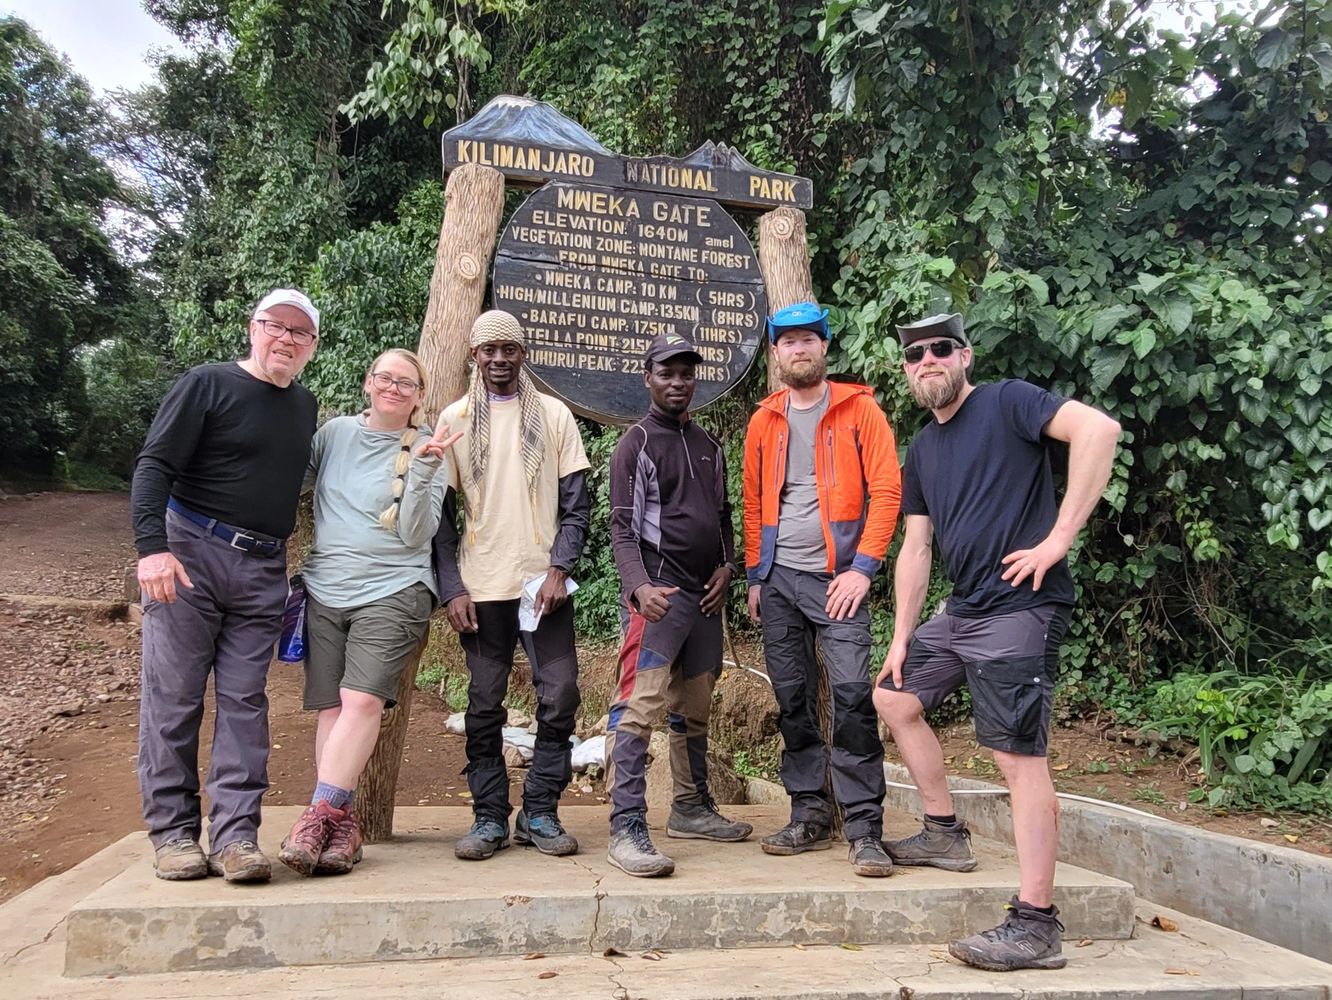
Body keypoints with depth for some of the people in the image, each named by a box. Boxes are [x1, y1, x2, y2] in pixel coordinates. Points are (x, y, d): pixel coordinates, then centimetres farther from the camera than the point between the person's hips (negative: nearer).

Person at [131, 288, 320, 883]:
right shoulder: (208, 384, -1)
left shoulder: (305, 406, 16)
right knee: (173, 695, 0)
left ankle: (235, 835, 2)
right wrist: (151, 546, -21)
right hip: (189, 552, -4)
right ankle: (173, 831, 9)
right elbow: (154, 466, -8)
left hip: (262, 570, 5)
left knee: (244, 700, 1)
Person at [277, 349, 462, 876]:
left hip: (393, 591, -3)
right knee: (331, 707, -2)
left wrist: (422, 470, -17)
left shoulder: (428, 450, 2)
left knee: (362, 700, -18)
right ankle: (342, 824, 3)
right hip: (324, 590, 3)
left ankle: (319, 815, -16)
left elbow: (415, 534, -6)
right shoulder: (336, 431, 10)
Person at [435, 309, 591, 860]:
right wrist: (451, 588, -3)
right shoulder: (455, 419, 8)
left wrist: (559, 570, -9)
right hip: (481, 587, 0)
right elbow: (440, 513, 6)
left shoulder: (553, 415, 7)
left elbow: (576, 504, 5)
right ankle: (489, 818, 15)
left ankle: (540, 814, 11)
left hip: (544, 583, 0)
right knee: (484, 706, 4)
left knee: (560, 697, -4)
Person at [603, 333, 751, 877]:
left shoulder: (709, 445, 19)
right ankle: (626, 828, -14)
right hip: (660, 595, -7)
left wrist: (726, 567, 6)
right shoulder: (636, 444, 0)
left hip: (706, 594, 7)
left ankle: (691, 808, 26)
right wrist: (640, 586, -22)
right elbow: (622, 528, -7)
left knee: (694, 709, 14)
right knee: (639, 706, -14)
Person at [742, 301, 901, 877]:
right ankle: (810, 815, 19)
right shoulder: (764, 422, 13)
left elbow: (886, 490, -5)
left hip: (837, 578, -4)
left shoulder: (858, 409, 1)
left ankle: (865, 830, -2)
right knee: (792, 700, 7)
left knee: (852, 695, -11)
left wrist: (863, 568, -12)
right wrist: (755, 576, 8)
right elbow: (754, 502, 14)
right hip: (779, 581, 4)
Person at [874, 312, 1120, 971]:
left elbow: (1098, 428, -23)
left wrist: (1059, 538, -24)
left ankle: (1035, 927, -3)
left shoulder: (1005, 403, -6)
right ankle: (945, 835, 29)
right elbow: (915, 549, 17)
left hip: (1020, 608, -9)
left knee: (1019, 757, -10)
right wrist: (901, 639, 11)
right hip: (962, 612, 9)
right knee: (892, 696, 17)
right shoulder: (921, 451, 17)